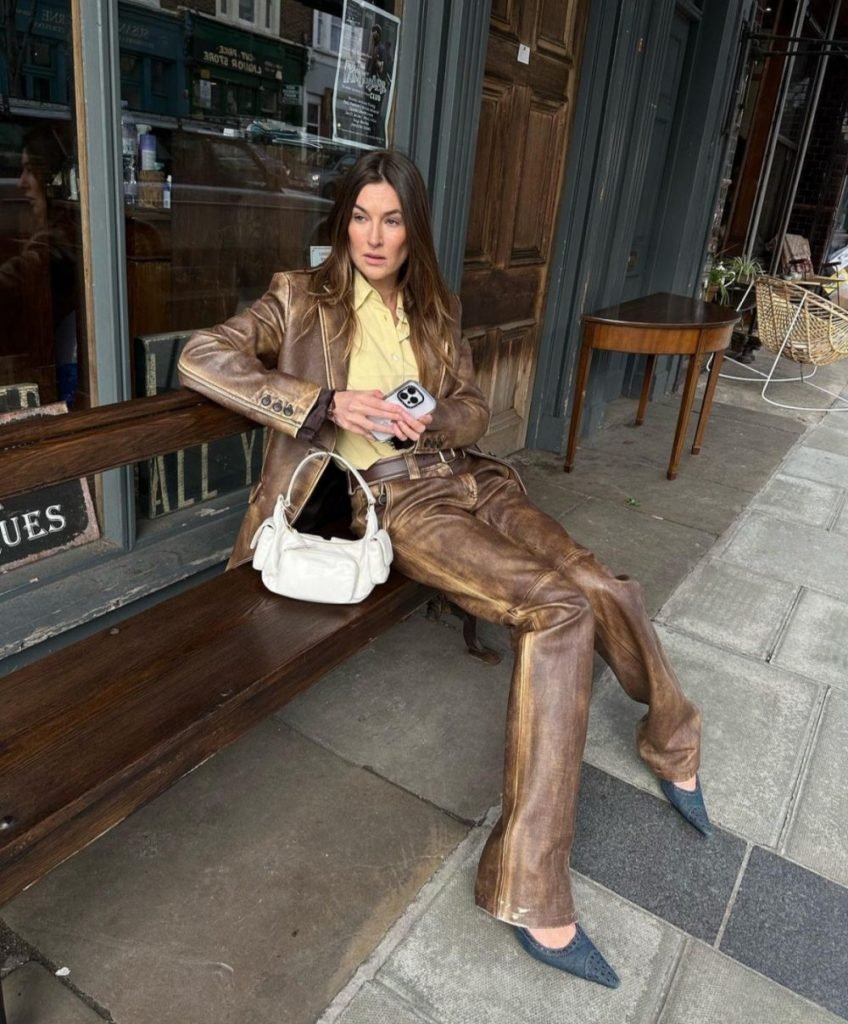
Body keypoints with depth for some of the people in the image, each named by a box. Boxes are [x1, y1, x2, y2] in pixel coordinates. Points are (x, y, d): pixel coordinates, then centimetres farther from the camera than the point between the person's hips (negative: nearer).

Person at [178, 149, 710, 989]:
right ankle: (531, 891, -21)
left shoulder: (435, 310, 17)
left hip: (465, 477, 6)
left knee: (606, 589, -13)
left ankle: (672, 745, 21)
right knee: (557, 610, -27)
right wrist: (326, 402, -18)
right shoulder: (304, 300, 3)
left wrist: (430, 421, -7)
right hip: (398, 501, -6)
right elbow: (200, 358, -8)